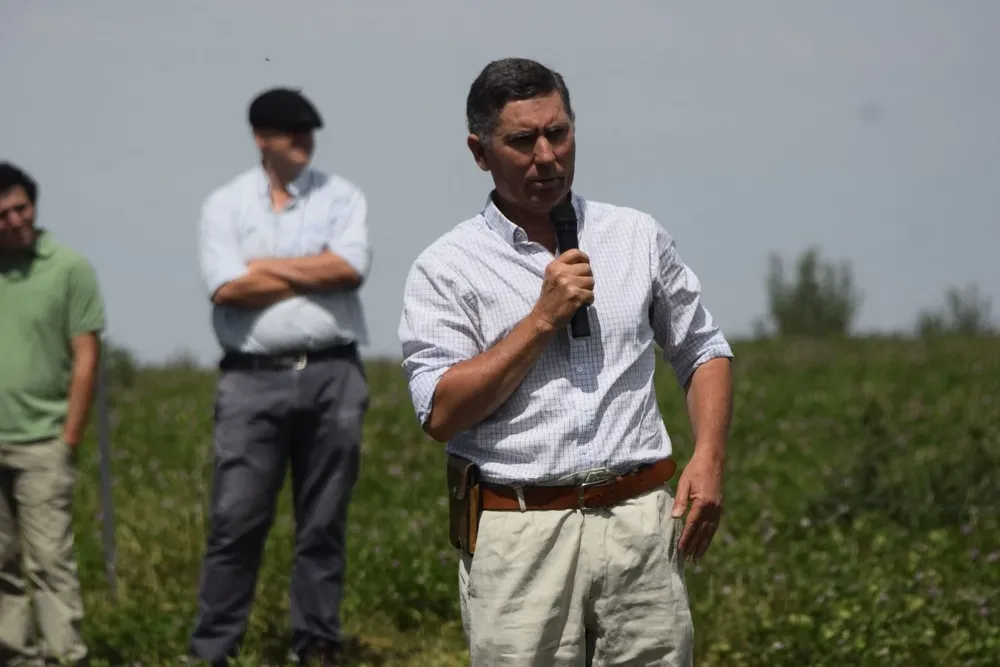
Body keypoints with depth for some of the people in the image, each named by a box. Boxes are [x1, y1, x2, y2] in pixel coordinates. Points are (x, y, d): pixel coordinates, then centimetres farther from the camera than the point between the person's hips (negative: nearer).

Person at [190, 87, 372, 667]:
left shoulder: (341, 196, 9)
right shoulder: (226, 204, 7)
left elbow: (352, 266, -9)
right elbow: (227, 288, -8)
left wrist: (268, 266, -5)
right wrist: (317, 276, -4)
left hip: (332, 374, 1)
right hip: (253, 376, -1)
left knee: (324, 523, 5)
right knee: (237, 520, -5)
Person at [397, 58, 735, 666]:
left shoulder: (638, 238, 12)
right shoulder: (446, 268, 2)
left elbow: (704, 351, 19)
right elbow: (442, 414, -8)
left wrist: (710, 458, 3)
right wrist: (543, 318, -10)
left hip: (639, 523, 2)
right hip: (517, 536, -2)